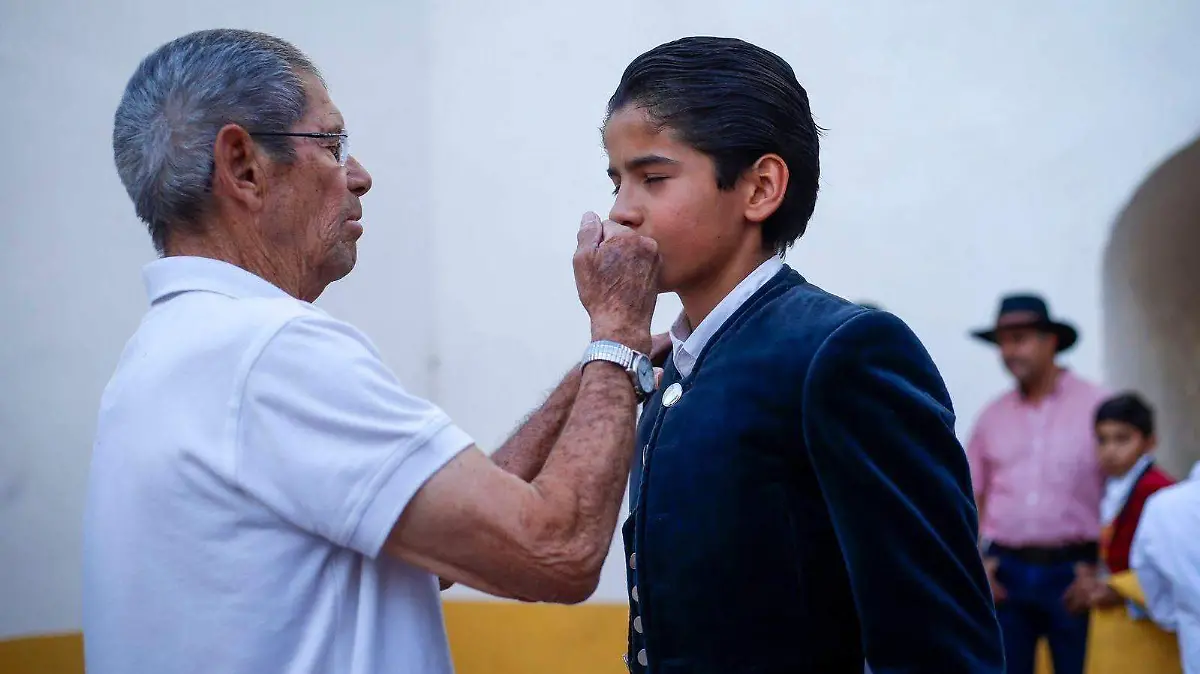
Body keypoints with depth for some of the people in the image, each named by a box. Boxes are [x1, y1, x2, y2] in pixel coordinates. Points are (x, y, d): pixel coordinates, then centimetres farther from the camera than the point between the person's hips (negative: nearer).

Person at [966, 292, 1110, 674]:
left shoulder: (1096, 406, -2)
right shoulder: (993, 416, 10)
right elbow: (971, 496, 14)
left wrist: (1101, 570, -7)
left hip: (1072, 571, -3)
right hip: (1006, 572, 3)